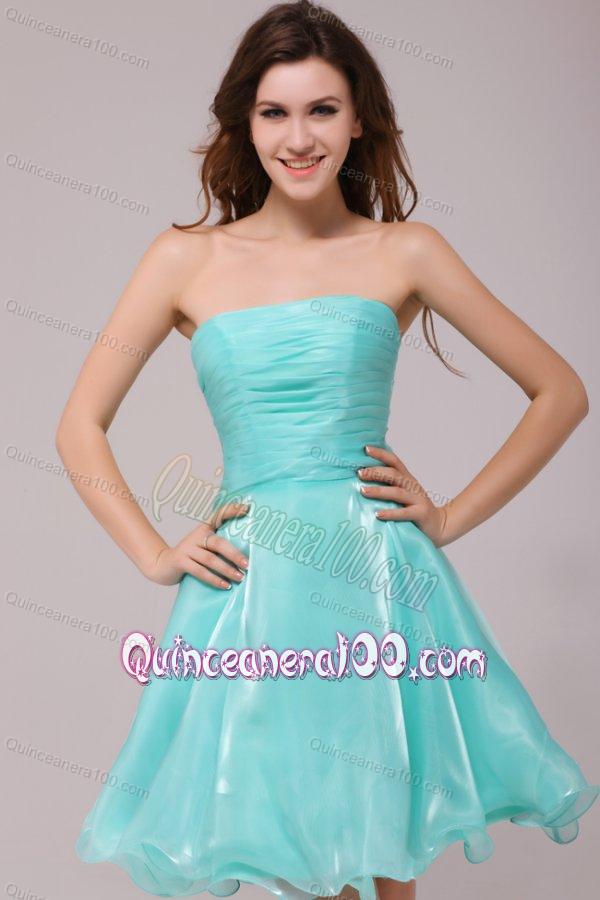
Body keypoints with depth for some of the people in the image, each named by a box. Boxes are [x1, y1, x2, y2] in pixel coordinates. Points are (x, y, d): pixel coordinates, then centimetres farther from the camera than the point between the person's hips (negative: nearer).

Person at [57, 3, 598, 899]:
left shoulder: (405, 252, 2)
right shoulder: (187, 259, 4)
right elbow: (80, 426, 8)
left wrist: (451, 517, 1)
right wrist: (155, 554, -1)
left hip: (383, 579, 0)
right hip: (251, 590, 0)